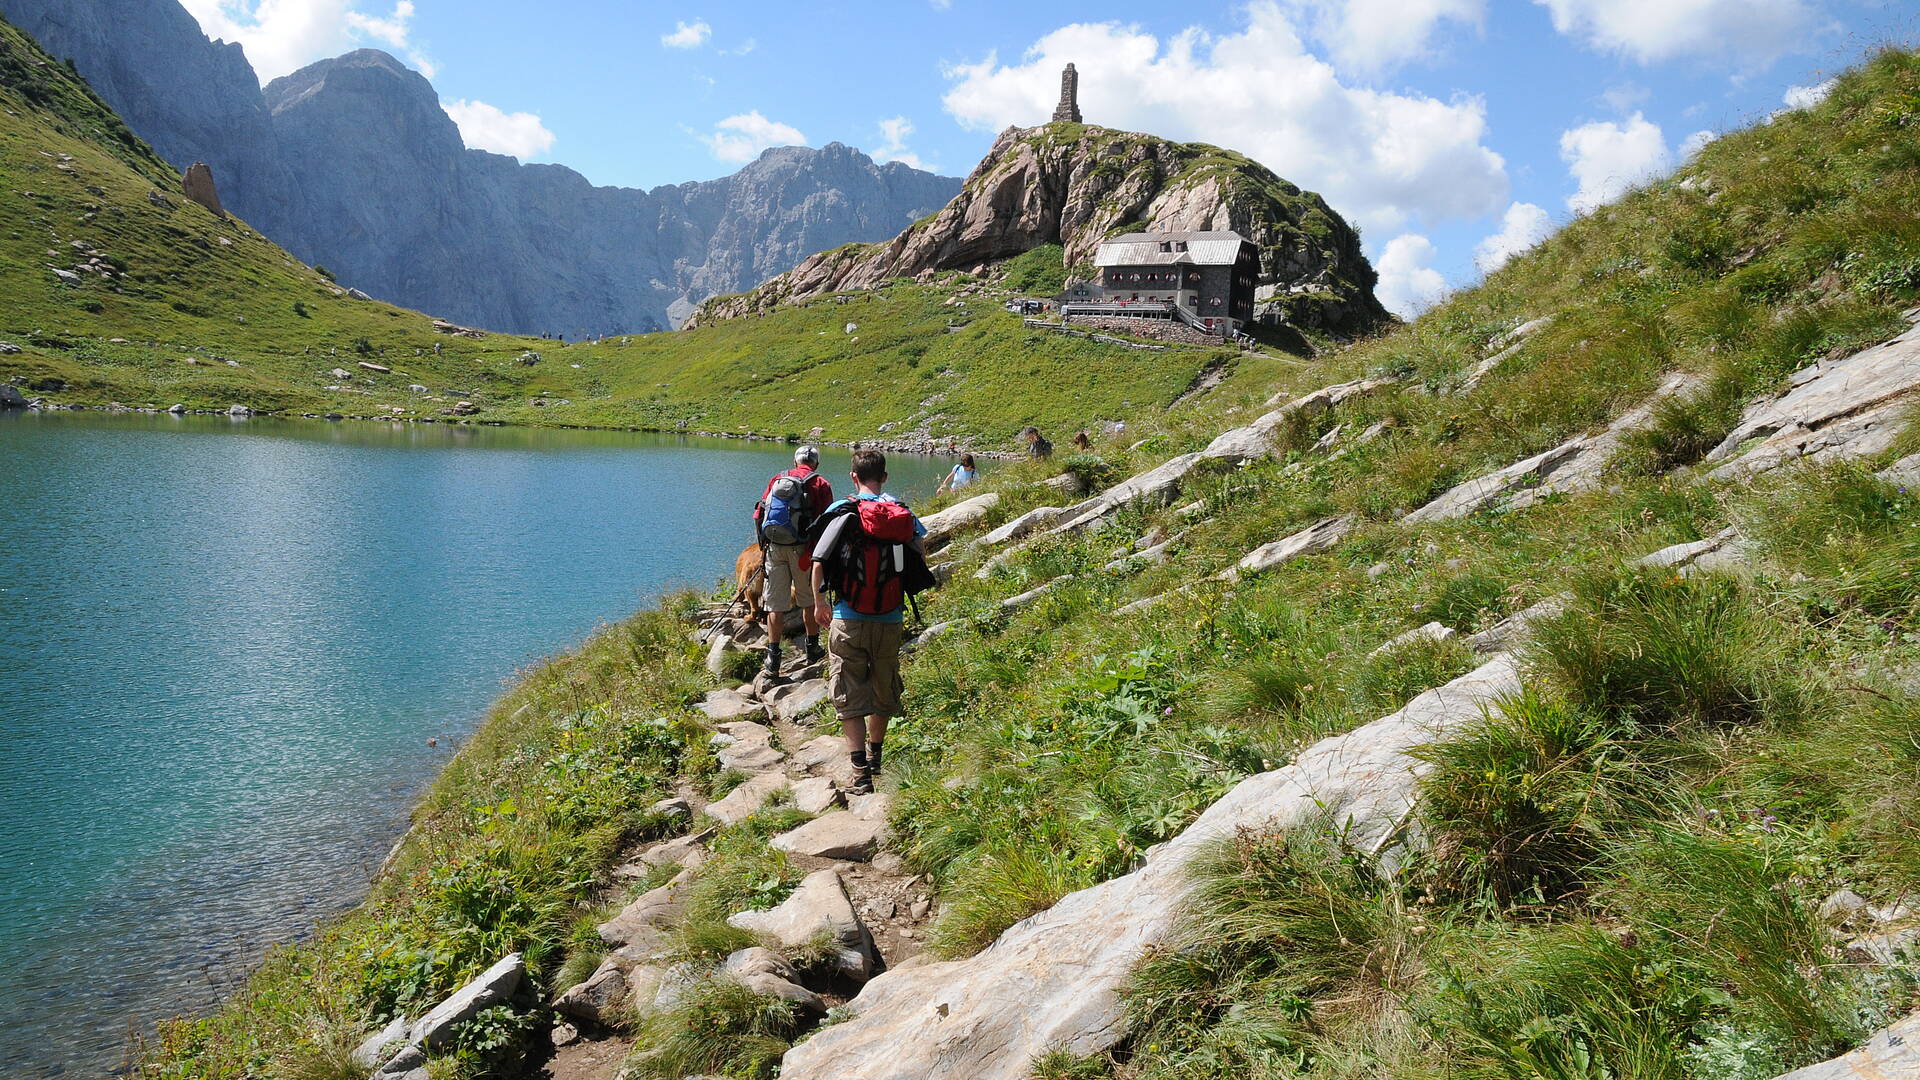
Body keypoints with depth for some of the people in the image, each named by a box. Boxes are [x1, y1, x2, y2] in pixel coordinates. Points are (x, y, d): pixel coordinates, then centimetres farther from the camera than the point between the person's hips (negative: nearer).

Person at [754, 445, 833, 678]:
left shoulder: (777, 480, 12)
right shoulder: (820, 484, 1)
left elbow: (759, 514, 10)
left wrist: (764, 545, 18)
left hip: (774, 547, 3)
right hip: (802, 549, -3)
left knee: (775, 604, 5)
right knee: (810, 600, 15)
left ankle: (772, 659, 4)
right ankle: (812, 648, 26)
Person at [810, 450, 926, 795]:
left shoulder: (842, 513, -7)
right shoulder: (904, 514, 1)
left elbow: (818, 562, -10)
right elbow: (921, 562, 6)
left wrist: (819, 602, 5)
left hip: (849, 620, -3)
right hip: (891, 620, 3)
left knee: (849, 696, 3)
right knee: (884, 689, 20)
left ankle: (860, 772, -5)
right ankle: (875, 755, 37)